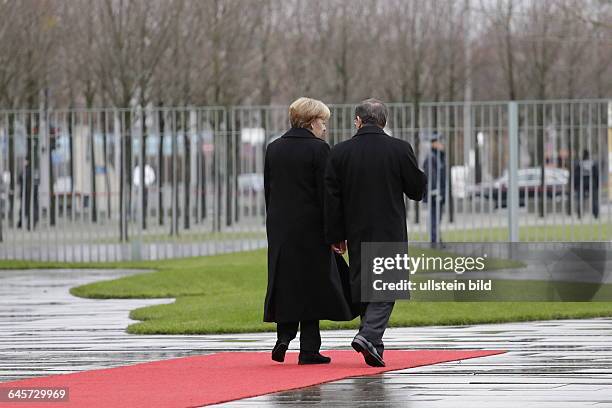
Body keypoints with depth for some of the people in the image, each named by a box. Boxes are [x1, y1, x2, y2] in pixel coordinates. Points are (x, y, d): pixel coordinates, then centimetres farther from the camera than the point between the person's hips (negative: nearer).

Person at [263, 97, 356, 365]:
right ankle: (308, 348, 3)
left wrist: (275, 224, 16)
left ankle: (284, 337, -1)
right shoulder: (318, 149, -10)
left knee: (284, 283, 13)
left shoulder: (273, 149, 8)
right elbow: (326, 193, -12)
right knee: (311, 284, 2)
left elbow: (268, 191, 10)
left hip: (279, 228, 5)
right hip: (310, 227, -5)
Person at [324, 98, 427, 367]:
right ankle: (370, 335, -20)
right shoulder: (399, 149, -7)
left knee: (362, 285, 13)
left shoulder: (340, 152, -2)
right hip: (391, 233, -2)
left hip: (357, 234, 2)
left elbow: (332, 198, -1)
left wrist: (335, 235, 5)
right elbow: (417, 189, -1)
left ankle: (374, 346, 15)